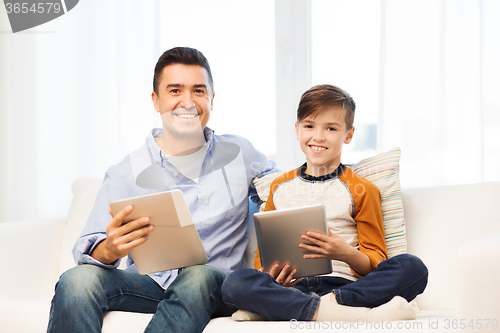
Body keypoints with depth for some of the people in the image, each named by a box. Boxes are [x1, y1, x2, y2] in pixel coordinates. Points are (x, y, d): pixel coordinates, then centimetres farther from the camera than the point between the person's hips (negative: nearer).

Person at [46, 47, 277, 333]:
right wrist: (110, 250, -33)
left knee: (199, 276, -36)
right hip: (149, 284, -1)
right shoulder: (126, 173, 3)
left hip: (216, 287, 1)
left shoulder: (239, 154, 8)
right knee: (78, 279, -31)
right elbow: (88, 250, -6)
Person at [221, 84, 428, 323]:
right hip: (294, 285, 1)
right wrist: (268, 275, -5)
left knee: (412, 267, -28)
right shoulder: (280, 187, 19)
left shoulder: (362, 190, 11)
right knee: (235, 283, -30)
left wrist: (347, 254, -15)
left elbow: (376, 264, 8)